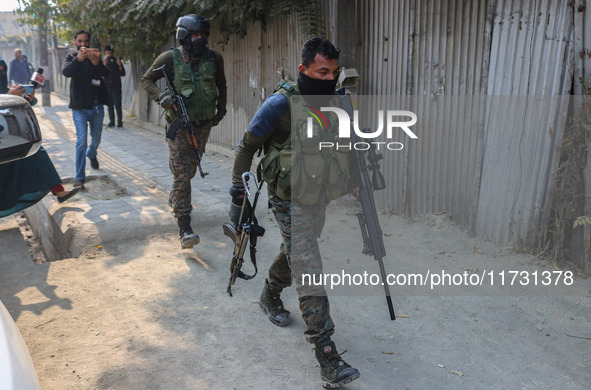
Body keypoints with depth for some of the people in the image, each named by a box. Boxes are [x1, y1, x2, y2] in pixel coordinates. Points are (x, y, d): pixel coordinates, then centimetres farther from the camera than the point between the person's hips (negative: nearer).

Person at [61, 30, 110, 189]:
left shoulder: (95, 57, 7)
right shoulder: (71, 58, 3)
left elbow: (106, 73, -13)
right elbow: (65, 72, -20)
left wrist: (97, 62, -35)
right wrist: (78, 59, -38)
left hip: (96, 106, 2)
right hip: (79, 107, -2)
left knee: (96, 139, 16)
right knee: (81, 141, -12)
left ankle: (91, 154, 50)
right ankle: (80, 177, -10)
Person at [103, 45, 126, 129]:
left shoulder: (117, 62, 3)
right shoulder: (104, 62, 10)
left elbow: (123, 74, -3)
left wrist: (120, 65, -18)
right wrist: (104, 65, -16)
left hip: (116, 87, -3)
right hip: (107, 87, 3)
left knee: (117, 105, -9)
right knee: (110, 105, 6)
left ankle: (120, 122, -8)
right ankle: (111, 122, 13)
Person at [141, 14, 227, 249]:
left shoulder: (214, 58, -1)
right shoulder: (170, 58, -9)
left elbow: (221, 85, 16)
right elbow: (146, 80, 0)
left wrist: (220, 110, 18)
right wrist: (161, 96, -18)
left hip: (203, 124, 4)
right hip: (179, 124, -4)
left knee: (191, 169, 16)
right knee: (182, 174, -9)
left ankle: (175, 200, 45)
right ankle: (184, 228, -11)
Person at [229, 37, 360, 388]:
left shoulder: (335, 101, 0)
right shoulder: (281, 104, -19)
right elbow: (246, 148, -11)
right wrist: (238, 197, -11)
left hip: (320, 195, 7)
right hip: (292, 201, -7)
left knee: (294, 253, 24)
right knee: (309, 270, -8)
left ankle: (270, 296, 52)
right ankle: (326, 354, -3)